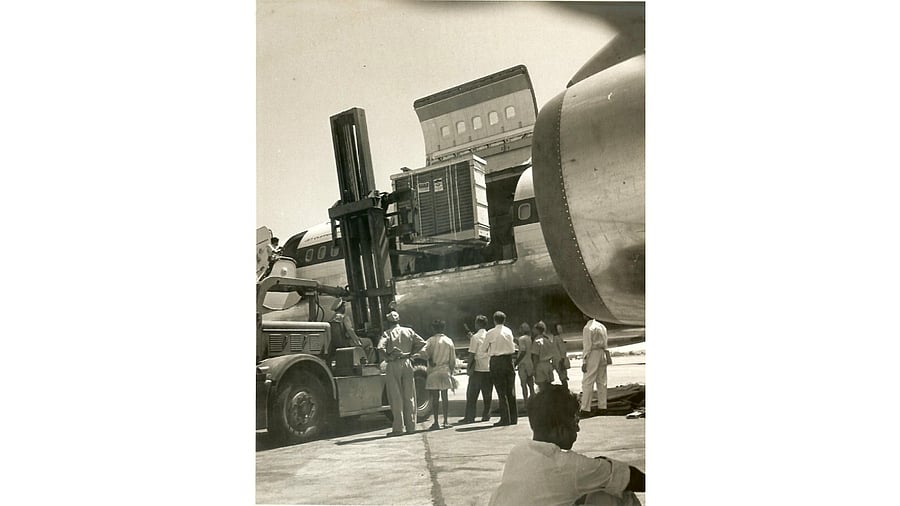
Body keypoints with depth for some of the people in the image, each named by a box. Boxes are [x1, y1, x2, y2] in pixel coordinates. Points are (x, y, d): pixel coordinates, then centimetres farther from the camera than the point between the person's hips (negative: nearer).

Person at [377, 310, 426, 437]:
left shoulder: (387, 333, -4)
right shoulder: (408, 331, 8)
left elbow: (381, 347, -21)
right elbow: (421, 342, 2)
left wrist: (387, 358, -7)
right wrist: (410, 353, 7)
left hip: (393, 366, -3)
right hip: (407, 364, 3)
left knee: (396, 397, 1)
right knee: (409, 397, 10)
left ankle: (398, 428, 1)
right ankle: (411, 426, 12)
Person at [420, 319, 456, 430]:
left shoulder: (431, 340, -5)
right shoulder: (449, 341, 6)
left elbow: (423, 352, -21)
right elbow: (453, 360, 9)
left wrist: (430, 359, -3)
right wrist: (451, 372, 18)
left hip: (433, 372, -3)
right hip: (445, 371, 3)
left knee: (435, 397, 0)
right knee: (444, 396, 9)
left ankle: (436, 422, 0)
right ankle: (445, 421, 8)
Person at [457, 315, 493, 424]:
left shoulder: (475, 337, -10)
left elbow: (472, 354, -11)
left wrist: (468, 366, -1)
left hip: (477, 369, -5)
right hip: (489, 368, 5)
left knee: (472, 394, 0)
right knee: (487, 394, 11)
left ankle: (469, 417, -1)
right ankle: (486, 415, 13)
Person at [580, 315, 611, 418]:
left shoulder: (588, 328, -11)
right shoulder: (601, 326, 13)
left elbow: (587, 346, -14)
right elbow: (604, 343, 15)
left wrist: (584, 362, -11)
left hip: (593, 355, -8)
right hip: (602, 353, 8)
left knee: (587, 382, -6)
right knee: (602, 382, 12)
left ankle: (585, 409, -7)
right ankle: (602, 407, 15)